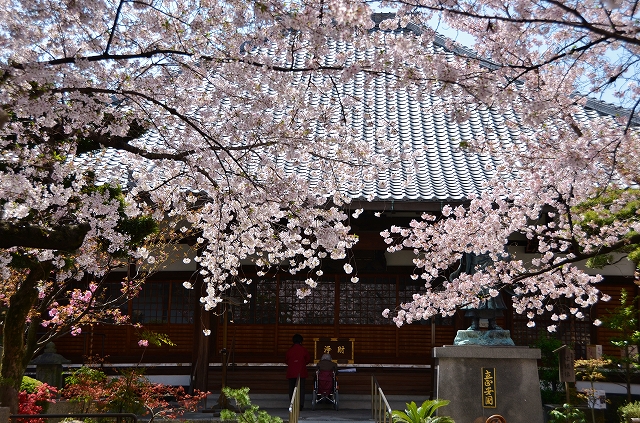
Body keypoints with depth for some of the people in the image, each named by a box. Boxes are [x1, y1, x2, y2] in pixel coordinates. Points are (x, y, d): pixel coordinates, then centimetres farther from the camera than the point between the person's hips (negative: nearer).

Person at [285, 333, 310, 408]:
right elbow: (308, 359, 4)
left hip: (291, 372, 1)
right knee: (301, 388, 1)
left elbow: (286, 360, 5)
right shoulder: (303, 349, -4)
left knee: (291, 388, 10)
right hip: (301, 372, -1)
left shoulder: (290, 350, -2)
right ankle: (301, 404, -9)